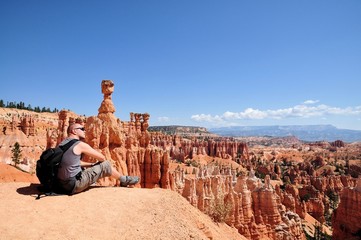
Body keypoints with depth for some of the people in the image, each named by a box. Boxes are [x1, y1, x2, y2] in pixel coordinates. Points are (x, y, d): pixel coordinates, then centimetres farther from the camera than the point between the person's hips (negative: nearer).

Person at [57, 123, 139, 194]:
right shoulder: (80, 144, -14)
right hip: (74, 184, -9)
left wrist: (92, 164, 23)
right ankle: (124, 180, 20)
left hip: (62, 184, 9)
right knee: (105, 165, 0)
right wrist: (97, 163, 18)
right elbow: (102, 158, -5)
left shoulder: (63, 143, 11)